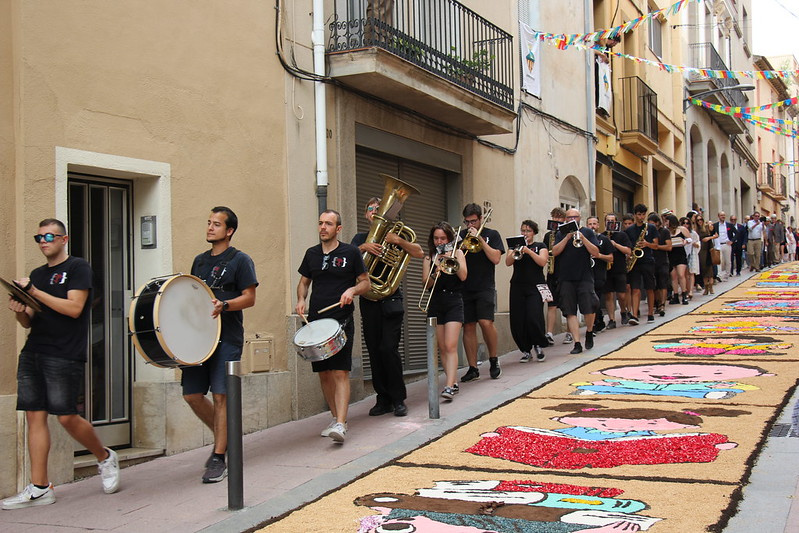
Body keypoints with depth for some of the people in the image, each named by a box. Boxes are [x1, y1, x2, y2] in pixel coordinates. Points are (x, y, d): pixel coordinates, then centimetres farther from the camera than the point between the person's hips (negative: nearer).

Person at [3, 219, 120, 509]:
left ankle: (105, 457, 18)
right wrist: (19, 311, -3)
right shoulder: (37, 274, 19)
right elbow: (29, 322, 20)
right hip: (32, 353, 7)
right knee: (35, 416, 2)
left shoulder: (77, 268, -1)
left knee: (67, 417, -7)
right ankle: (39, 488, 6)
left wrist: (34, 292, -12)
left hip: (65, 355, -7)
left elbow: (74, 308, -14)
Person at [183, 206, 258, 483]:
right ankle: (223, 437, 25)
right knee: (191, 394, 3)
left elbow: (249, 298, -7)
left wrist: (223, 305, -23)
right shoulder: (199, 260, 18)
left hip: (227, 338, -6)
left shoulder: (240, 260, -2)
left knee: (220, 396, -7)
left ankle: (219, 458, 1)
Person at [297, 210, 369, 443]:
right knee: (324, 373, 9)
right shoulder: (312, 253, 12)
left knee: (340, 373, -13)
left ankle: (340, 425, -18)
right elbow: (304, 282, 21)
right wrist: (301, 299, 1)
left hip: (341, 321, -5)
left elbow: (365, 282, 5)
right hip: (316, 320, 5)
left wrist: (352, 289, -15)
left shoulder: (350, 252, 1)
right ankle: (336, 417, 23)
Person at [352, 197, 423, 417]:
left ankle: (398, 399, -1)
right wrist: (363, 247, -19)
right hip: (368, 300, 3)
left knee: (389, 349, -11)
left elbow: (419, 253, -1)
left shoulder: (394, 236, 10)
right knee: (374, 351, 3)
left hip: (390, 300, -2)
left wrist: (398, 241, -15)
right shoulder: (361, 238, 15)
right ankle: (383, 399, 11)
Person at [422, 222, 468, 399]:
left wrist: (451, 259, -12)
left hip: (454, 302, -3)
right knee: (442, 348, 5)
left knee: (450, 346, -14)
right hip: (435, 304, 3)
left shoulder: (457, 252, 7)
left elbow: (463, 276, -5)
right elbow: (426, 283, 2)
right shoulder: (429, 258, 11)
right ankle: (454, 381, 16)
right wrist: (435, 273, -17)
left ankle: (449, 387, -22)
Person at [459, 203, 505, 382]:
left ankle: (493, 359, 4)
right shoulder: (461, 235, 12)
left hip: (485, 287, -3)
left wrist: (479, 239, -10)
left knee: (486, 322, -17)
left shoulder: (491, 235, 6)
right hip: (464, 287, 3)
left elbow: (496, 259, -6)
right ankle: (472, 369, 7)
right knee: (468, 326, 1)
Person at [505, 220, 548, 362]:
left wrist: (528, 251, -16)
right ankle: (526, 351, 9)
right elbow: (508, 262, 0)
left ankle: (538, 346, 6)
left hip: (535, 287, -3)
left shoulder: (540, 246, 10)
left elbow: (543, 262, -8)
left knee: (534, 318, -16)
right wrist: (516, 251, -15)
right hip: (517, 287, 3)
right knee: (517, 322, -3)